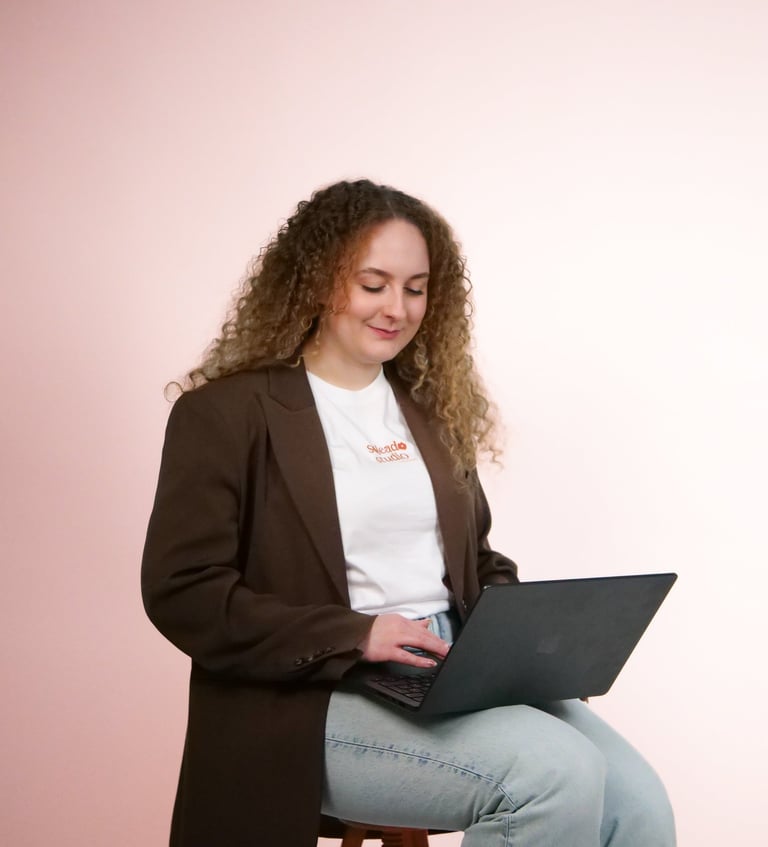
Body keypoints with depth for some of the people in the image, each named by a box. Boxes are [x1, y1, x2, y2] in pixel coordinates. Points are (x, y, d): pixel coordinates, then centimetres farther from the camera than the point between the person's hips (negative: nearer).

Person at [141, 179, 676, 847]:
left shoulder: (432, 407, 16)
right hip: (318, 697, -6)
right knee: (558, 774, -26)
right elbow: (181, 591, -10)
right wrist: (358, 636, -18)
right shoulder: (225, 414, -3)